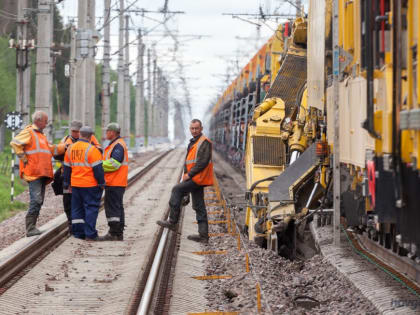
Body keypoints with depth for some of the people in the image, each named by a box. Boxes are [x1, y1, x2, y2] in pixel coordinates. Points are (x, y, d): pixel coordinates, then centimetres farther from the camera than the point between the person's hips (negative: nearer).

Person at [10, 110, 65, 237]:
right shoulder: (29, 132, -5)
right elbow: (15, 143, -15)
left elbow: (51, 149, 28)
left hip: (42, 173, 9)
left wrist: (65, 146, 18)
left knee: (39, 200, 9)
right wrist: (23, 158, -14)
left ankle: (32, 227, 14)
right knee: (36, 199, -14)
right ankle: (30, 228, -14)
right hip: (33, 173, -9)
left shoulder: (41, 135, 25)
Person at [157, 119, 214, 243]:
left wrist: (189, 174, -17)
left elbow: (202, 162, -20)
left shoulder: (204, 143, -11)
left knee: (177, 190, -12)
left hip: (198, 178, -10)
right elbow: (189, 161, 26)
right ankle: (203, 235, 9)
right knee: (199, 207, 8)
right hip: (194, 179, 10)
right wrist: (186, 174, 11)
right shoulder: (193, 142, 20)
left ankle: (172, 222, -10)